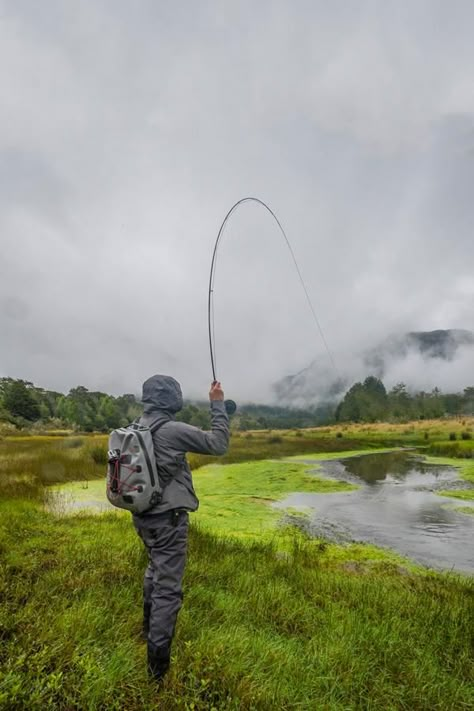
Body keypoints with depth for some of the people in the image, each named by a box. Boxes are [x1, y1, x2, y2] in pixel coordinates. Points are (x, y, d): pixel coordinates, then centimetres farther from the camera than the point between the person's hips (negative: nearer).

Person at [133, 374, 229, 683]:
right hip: (168, 518, -8)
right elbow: (219, 444, -16)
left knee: (155, 570, 28)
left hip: (143, 515, 8)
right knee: (168, 585, 4)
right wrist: (218, 404, -9)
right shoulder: (172, 430, -22)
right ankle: (158, 660, 14)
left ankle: (150, 627, 47)